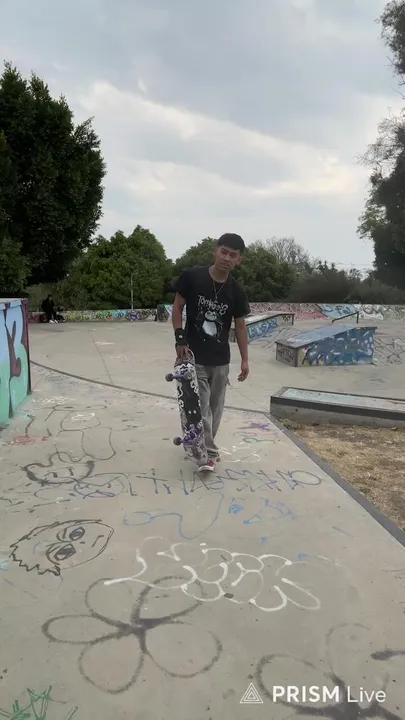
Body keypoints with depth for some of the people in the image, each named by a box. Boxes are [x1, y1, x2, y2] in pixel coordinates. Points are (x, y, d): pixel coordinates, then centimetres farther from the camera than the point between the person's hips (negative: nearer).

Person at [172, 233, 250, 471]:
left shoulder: (237, 292, -6)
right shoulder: (192, 277, -12)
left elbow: (240, 326, 3)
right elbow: (178, 307, -2)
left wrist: (245, 360, 2)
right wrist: (180, 337, -12)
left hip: (221, 360, 3)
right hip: (194, 356, -3)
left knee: (216, 407, 13)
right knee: (201, 407, -3)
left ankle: (203, 446, 32)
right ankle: (210, 453, 10)